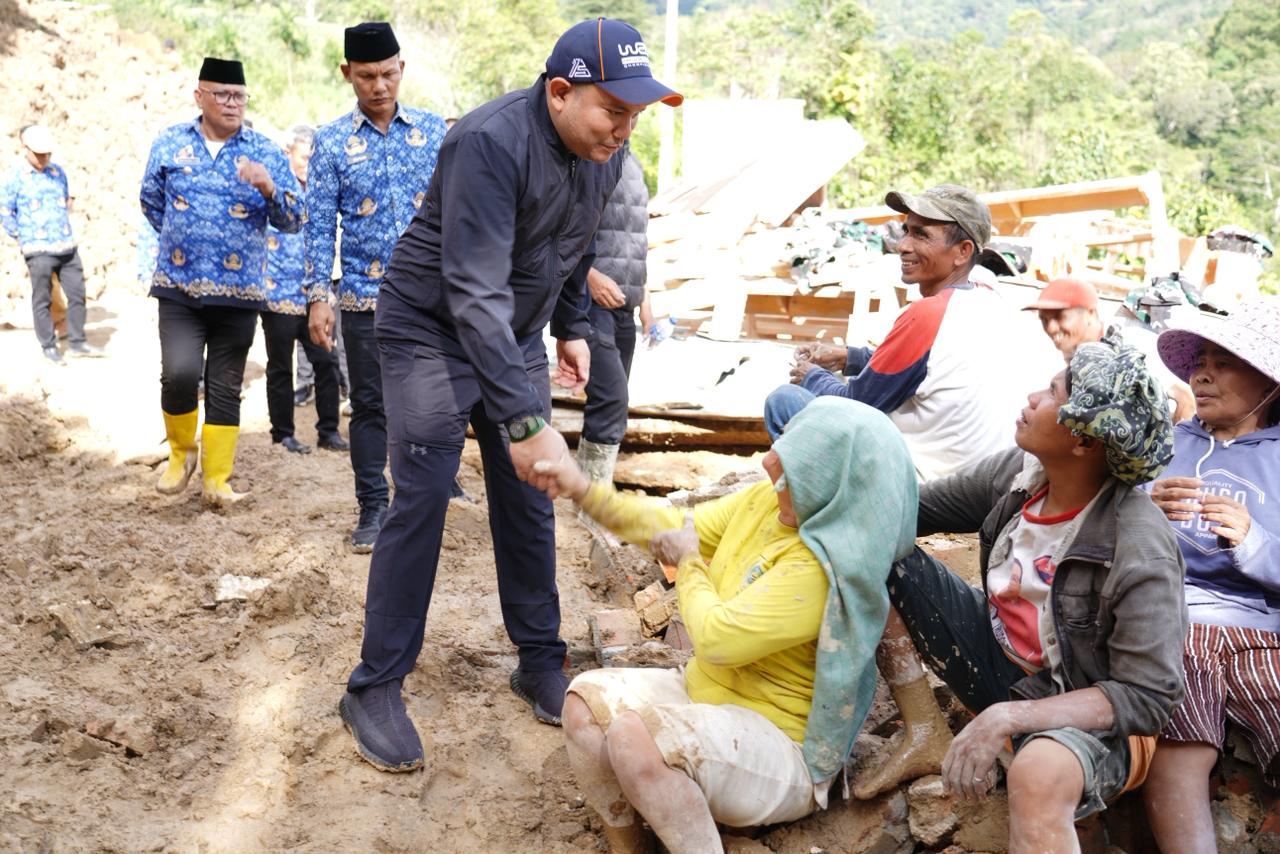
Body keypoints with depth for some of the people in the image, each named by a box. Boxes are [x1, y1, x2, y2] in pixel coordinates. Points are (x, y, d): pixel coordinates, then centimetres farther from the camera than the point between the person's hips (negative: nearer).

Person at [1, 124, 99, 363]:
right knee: (42, 300, 1)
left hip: (67, 247, 5)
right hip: (39, 251, -5)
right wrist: (23, 237, -1)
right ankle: (48, 346, 10)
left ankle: (77, 342, 15)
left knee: (77, 293, 5)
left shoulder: (59, 172, 10)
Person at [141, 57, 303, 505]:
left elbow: (294, 221, -2)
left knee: (225, 388, 5)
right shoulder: (169, 144, 5)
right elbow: (151, 202, 19)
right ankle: (181, 452, 12)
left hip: (239, 293, 0)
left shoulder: (266, 153, 3)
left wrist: (269, 187, -19)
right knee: (179, 374, -15)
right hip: (179, 287, 0)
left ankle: (217, 480, 16)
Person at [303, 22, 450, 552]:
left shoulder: (433, 130, 4)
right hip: (364, 296, 0)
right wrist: (318, 297, -6)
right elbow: (321, 224, 0)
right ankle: (372, 507, 15)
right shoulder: (331, 141, 1)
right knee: (369, 405, 6)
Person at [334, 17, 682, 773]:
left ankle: (541, 663, 20)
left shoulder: (605, 156, -5)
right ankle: (376, 688, 3)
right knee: (421, 503, -8)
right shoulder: (492, 143, -30)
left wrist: (573, 327, 12)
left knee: (529, 503, 7)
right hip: (432, 331, -6)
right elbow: (475, 294, -36)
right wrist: (525, 421, -41)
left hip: (517, 337, 7)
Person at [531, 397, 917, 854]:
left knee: (634, 733, -30)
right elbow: (680, 529, 11)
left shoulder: (824, 567, -29)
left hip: (782, 753, -9)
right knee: (587, 700, -10)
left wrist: (690, 565, -8)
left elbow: (718, 639, -27)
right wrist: (584, 490, 5)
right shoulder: (765, 501, -3)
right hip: (708, 694, 9)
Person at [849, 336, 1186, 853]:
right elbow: (916, 509, 4)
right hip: (998, 660, 7)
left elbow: (1148, 696, -26)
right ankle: (926, 735, 2)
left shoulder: (1140, 554, -27)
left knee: (1040, 771, -45)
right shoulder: (1017, 472, -9)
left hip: (1085, 713, -7)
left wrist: (1006, 718, -34)